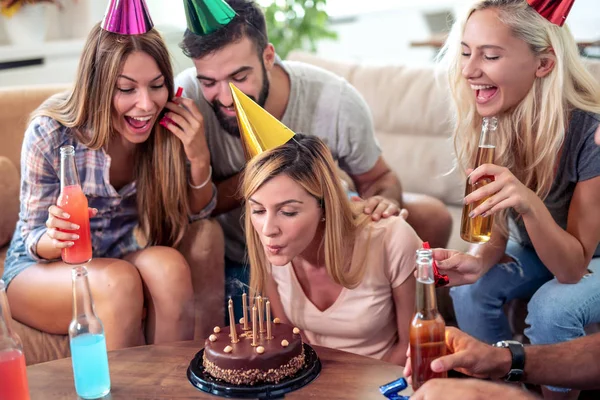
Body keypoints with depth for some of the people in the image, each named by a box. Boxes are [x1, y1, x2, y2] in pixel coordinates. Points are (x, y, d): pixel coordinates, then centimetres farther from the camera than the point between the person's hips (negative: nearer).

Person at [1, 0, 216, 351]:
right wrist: (55, 238, -36)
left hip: (122, 258, 3)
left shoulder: (168, 129, -14)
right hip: (40, 267, -2)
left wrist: (199, 158, -22)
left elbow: (196, 214, -1)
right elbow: (35, 241, -11)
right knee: (119, 282, -33)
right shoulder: (51, 133, -21)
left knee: (169, 265, -30)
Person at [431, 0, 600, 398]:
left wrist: (529, 204, -47)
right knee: (469, 290, -20)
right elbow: (501, 227, -7)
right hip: (537, 250, 4)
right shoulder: (492, 125, -20)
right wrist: (479, 261, -30)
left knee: (551, 307, -30)